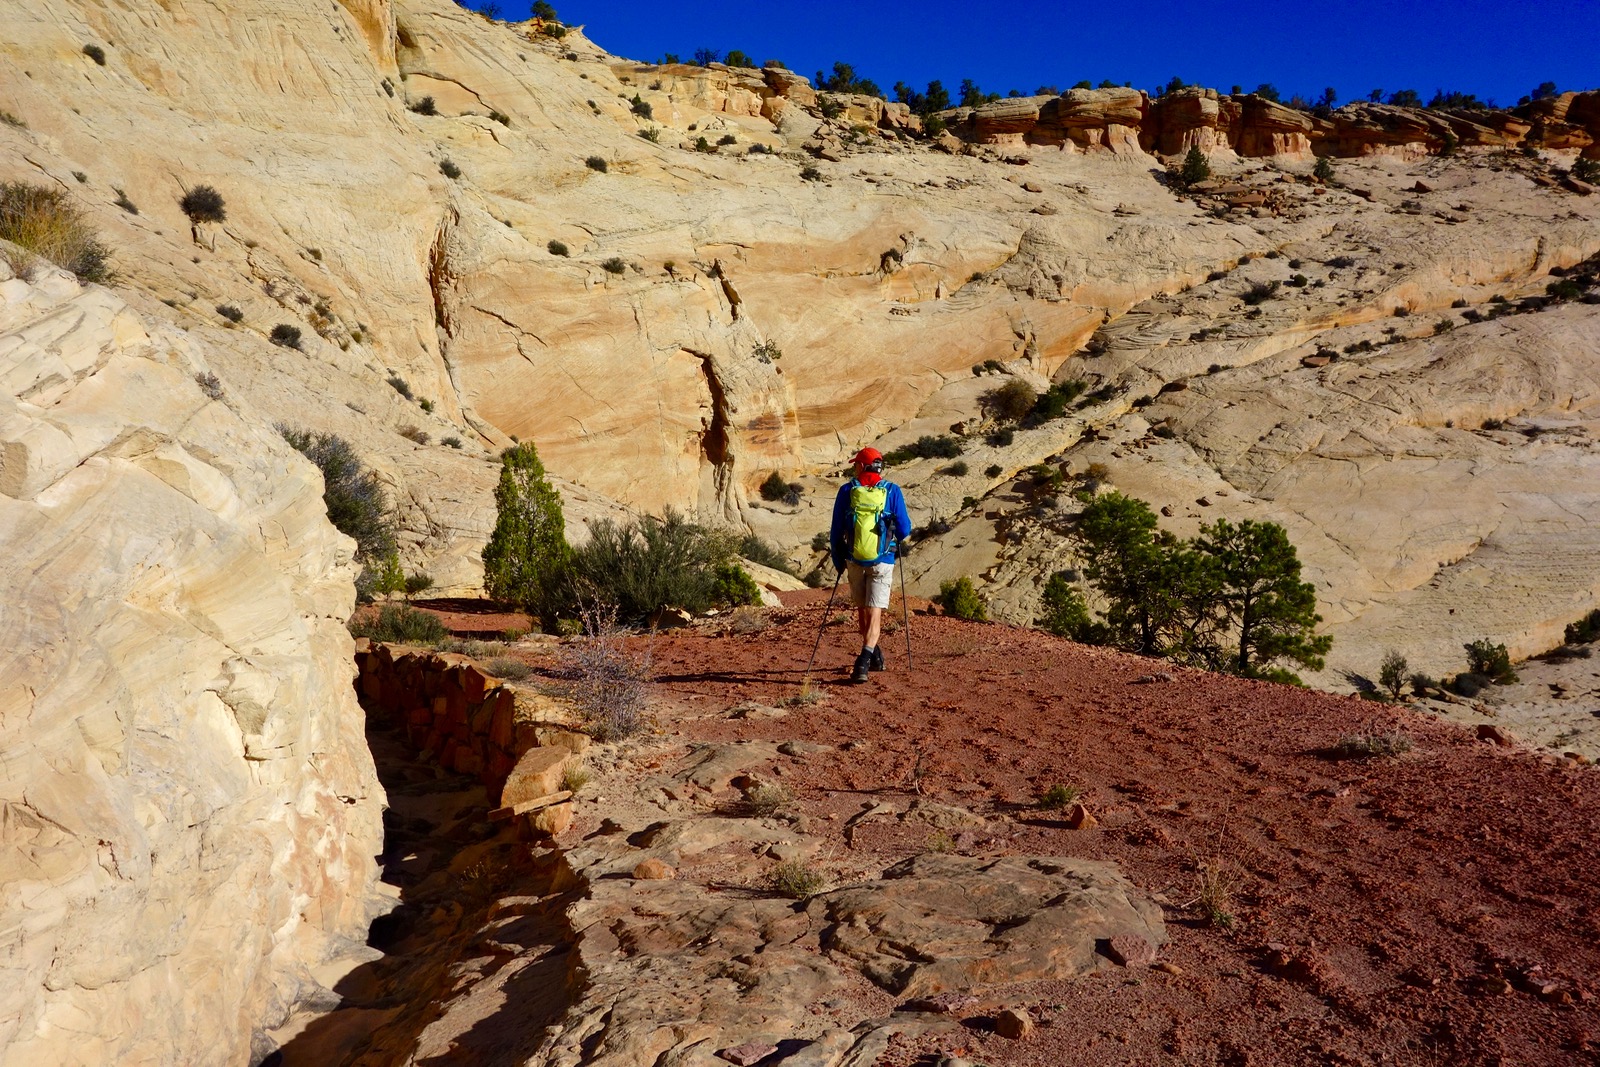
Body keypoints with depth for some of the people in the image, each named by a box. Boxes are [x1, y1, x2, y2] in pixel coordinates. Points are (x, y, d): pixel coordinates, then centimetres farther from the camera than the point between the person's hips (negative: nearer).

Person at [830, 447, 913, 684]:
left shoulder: (846, 491, 0)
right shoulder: (892, 491, -3)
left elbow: (836, 532, 3)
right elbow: (904, 530, -1)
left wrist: (837, 560, 15)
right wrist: (901, 543, 22)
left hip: (854, 560, 2)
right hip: (882, 560, -1)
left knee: (862, 609, 20)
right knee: (874, 613, -2)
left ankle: (874, 656, 31)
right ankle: (864, 661, -18)